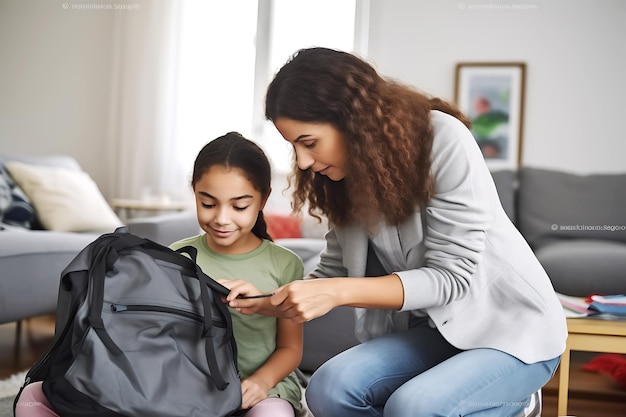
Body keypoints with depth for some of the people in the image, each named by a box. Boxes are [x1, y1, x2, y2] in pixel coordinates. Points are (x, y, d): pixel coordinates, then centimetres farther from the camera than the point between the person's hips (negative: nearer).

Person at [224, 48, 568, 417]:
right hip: (436, 328, 5)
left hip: (516, 328, -5)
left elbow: (450, 277, -22)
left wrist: (338, 293, -30)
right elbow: (333, 274, 4)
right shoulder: (345, 176, -1)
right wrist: (270, 301, -15)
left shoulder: (444, 140, -20)